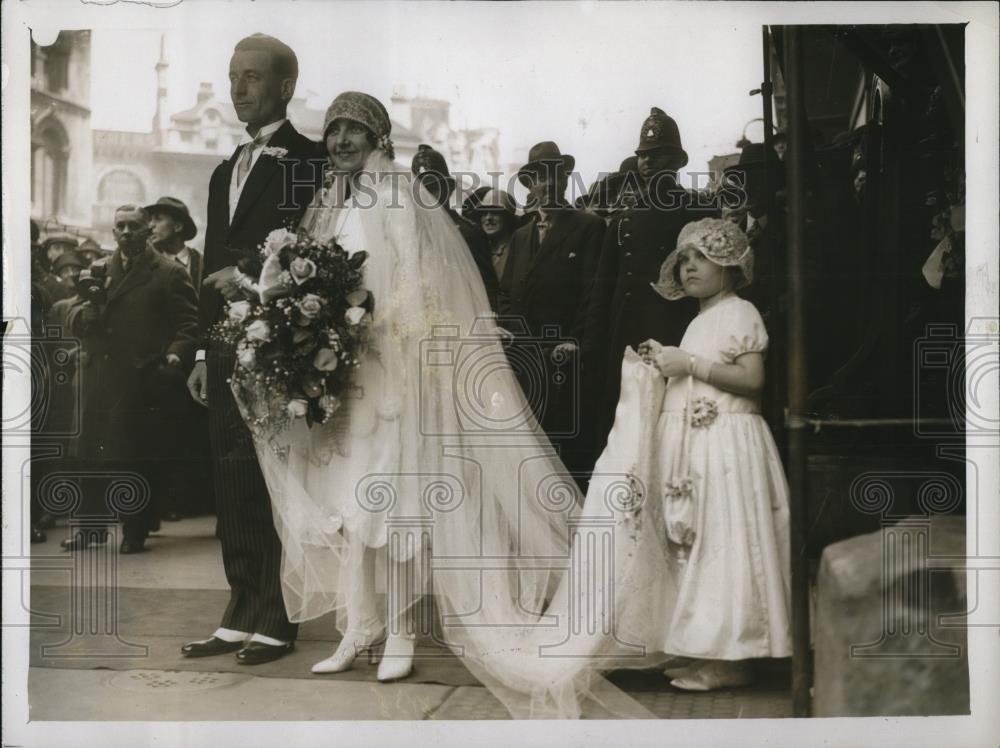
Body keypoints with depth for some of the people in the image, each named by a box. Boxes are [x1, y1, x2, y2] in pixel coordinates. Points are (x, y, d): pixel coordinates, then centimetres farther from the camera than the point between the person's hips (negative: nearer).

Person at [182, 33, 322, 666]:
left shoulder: (308, 160, -3)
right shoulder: (226, 171, 21)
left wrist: (248, 273, -12)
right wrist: (204, 350, 18)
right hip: (227, 346, 7)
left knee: (274, 483, -4)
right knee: (233, 484, 8)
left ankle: (277, 623, 4)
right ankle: (241, 618, 16)